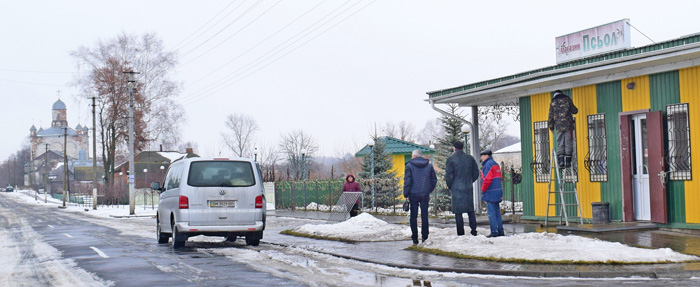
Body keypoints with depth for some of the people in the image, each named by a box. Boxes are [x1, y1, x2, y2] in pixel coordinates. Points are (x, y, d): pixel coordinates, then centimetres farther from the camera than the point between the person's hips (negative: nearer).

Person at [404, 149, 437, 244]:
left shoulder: (409, 165, -4)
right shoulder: (429, 165, 7)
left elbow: (407, 181, -9)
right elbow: (434, 180, 10)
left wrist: (406, 194, -4)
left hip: (413, 194, -2)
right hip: (425, 195, 3)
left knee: (413, 216, 4)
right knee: (424, 216, 7)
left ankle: (415, 238, 4)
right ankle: (425, 237, 6)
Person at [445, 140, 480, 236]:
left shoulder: (451, 159, -7)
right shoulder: (470, 158, 7)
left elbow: (448, 175, -9)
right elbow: (476, 172, 11)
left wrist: (450, 186, 5)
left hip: (457, 189, -4)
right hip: (468, 188, 4)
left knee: (458, 212, 0)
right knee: (470, 210, 13)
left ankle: (460, 233, -1)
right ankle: (474, 230, 12)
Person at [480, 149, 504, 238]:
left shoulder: (488, 164, -12)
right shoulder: (496, 164, 17)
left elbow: (487, 179, -18)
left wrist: (483, 189, -7)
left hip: (490, 193, -9)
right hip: (497, 192, 9)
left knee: (491, 213, -7)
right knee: (497, 212, 12)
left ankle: (494, 232, -8)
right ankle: (500, 231, 14)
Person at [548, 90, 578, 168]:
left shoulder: (553, 102, 10)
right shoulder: (567, 99, 7)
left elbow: (550, 116, 10)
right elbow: (574, 111, 7)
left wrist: (551, 127, 17)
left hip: (558, 126, 1)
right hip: (568, 125, -1)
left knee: (560, 144, 4)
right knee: (568, 143, 1)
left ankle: (561, 161, -9)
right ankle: (568, 161, -2)